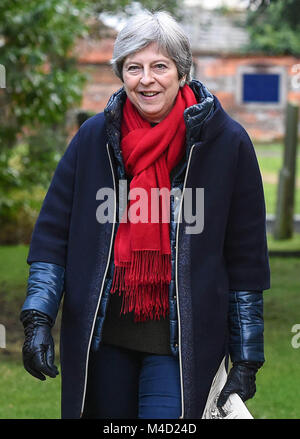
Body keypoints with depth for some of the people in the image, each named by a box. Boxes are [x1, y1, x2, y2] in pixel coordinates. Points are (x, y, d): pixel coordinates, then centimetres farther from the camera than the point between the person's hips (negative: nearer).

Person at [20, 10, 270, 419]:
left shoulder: (226, 142, -4)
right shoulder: (94, 137, 2)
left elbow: (246, 258, 0)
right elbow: (52, 233, 6)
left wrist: (247, 358, 0)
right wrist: (37, 320, -5)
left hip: (183, 341, -3)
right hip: (102, 335, 3)